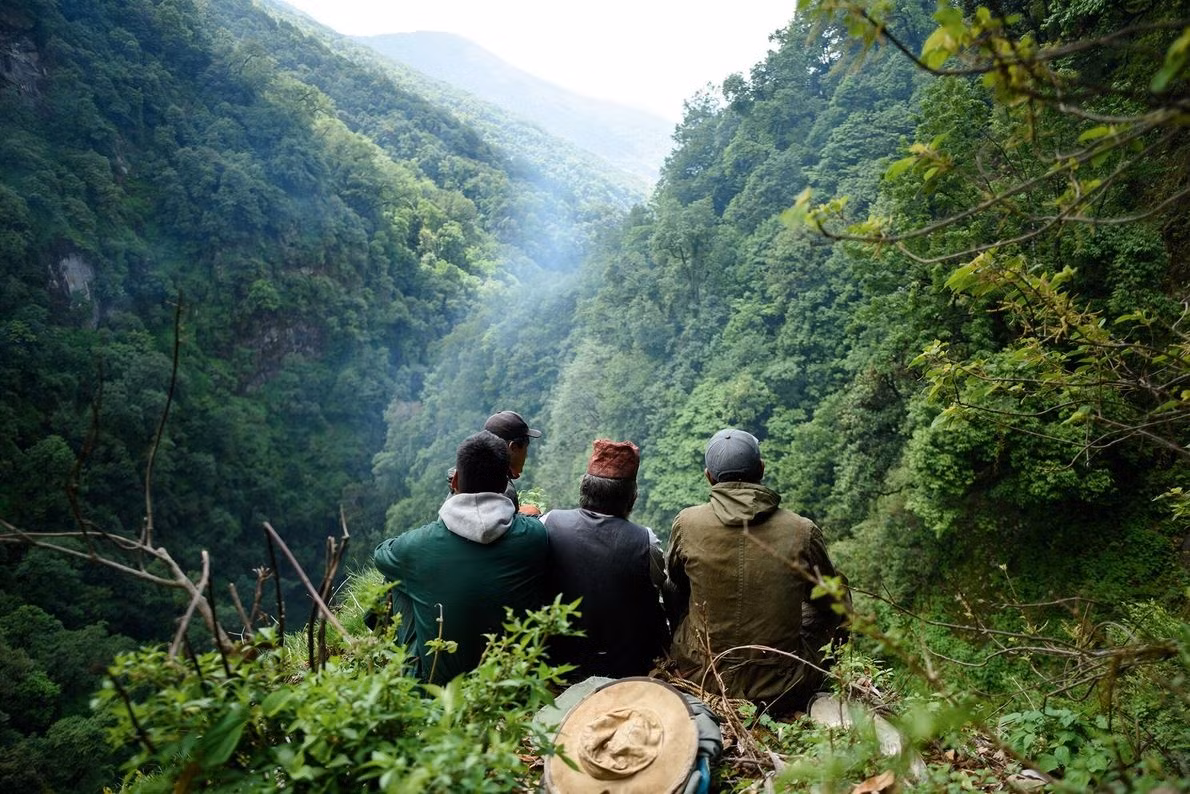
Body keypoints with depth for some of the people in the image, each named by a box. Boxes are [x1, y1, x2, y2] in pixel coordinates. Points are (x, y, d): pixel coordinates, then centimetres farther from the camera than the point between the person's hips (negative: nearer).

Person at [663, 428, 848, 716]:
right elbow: (835, 608, 4)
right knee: (832, 616, 25)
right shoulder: (803, 532, -13)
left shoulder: (687, 523, -11)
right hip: (780, 694, 0)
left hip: (701, 680, 1)